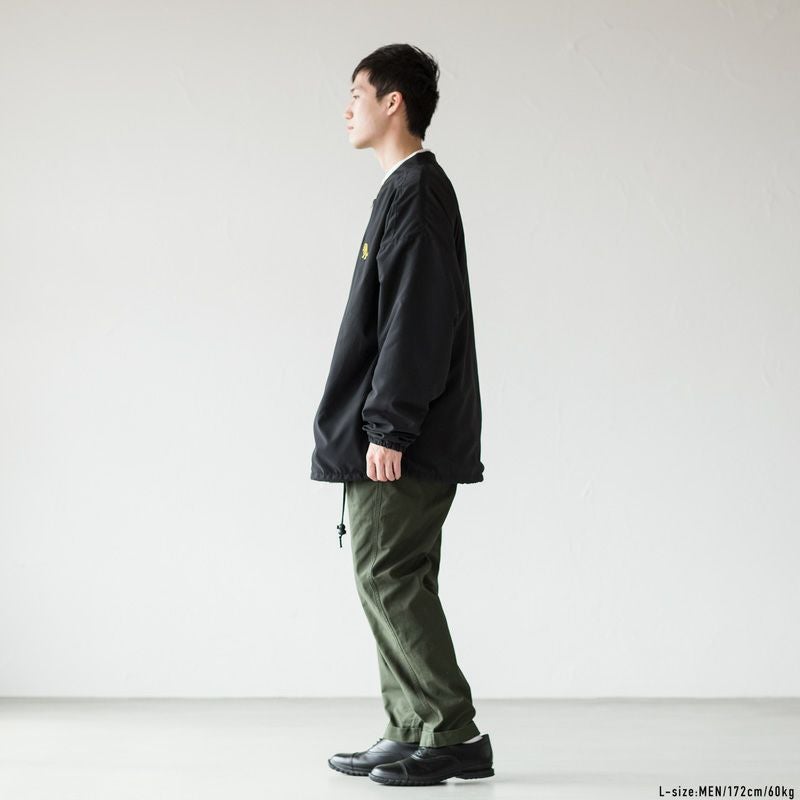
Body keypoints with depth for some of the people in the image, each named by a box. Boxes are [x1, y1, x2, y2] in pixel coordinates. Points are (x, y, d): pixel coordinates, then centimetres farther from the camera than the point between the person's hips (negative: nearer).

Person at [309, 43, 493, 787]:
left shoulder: (417, 191, -12)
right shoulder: (406, 190, 19)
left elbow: (418, 318, -20)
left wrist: (388, 427, -22)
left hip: (404, 442, -10)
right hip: (395, 436, 10)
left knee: (388, 577, -9)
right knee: (391, 580, 12)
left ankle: (454, 734, -4)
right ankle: (412, 733, 17)